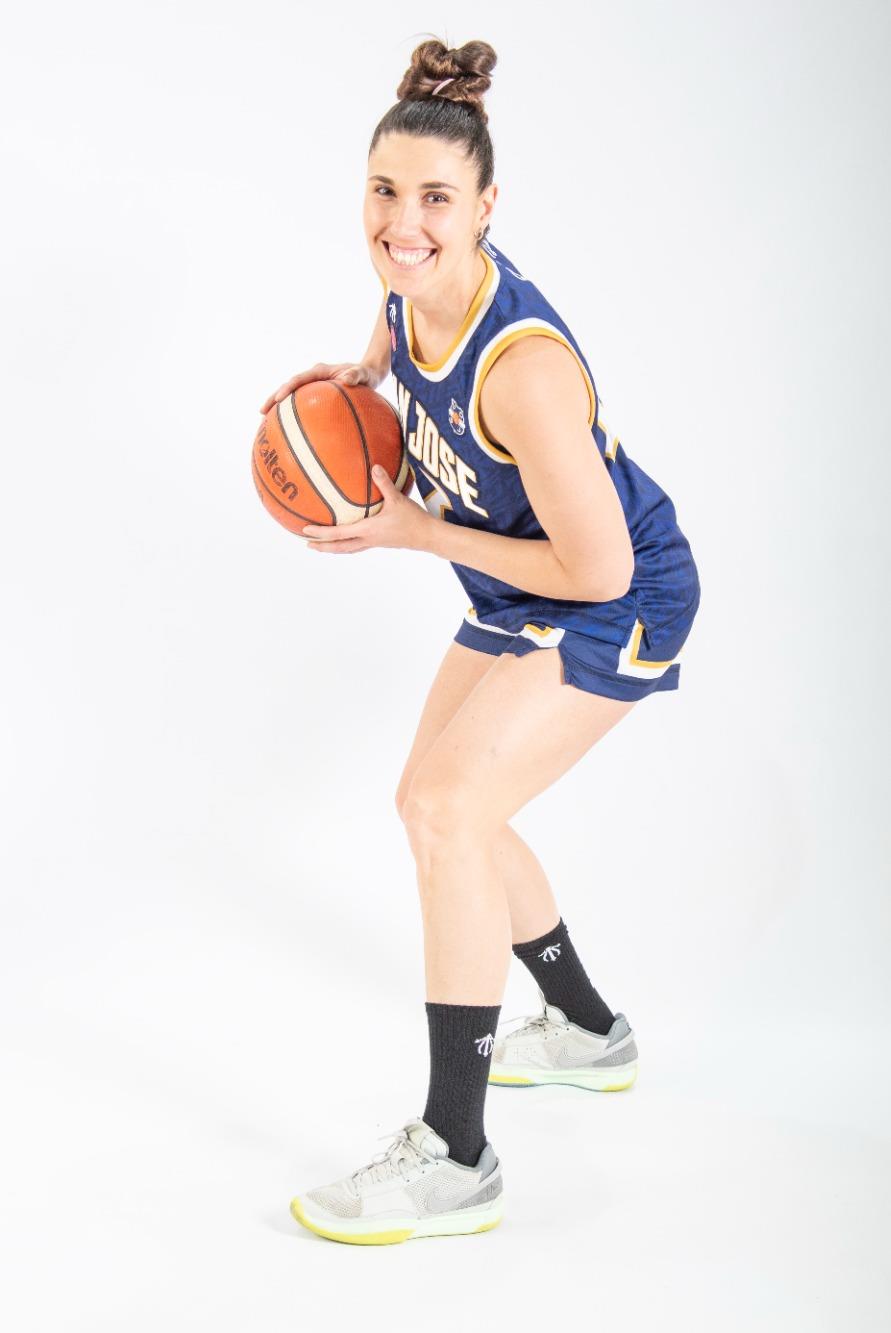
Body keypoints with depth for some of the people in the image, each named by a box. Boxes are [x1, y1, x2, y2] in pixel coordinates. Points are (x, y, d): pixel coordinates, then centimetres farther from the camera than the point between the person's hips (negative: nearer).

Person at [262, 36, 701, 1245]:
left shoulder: (521, 370, -36)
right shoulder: (416, 282, -11)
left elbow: (598, 569, -32)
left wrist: (416, 532, -22)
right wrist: (357, 373, -4)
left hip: (619, 607, -9)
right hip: (521, 602, 9)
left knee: (446, 808, -22)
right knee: (434, 805, 16)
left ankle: (455, 1160, -14)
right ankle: (587, 1031, 38)